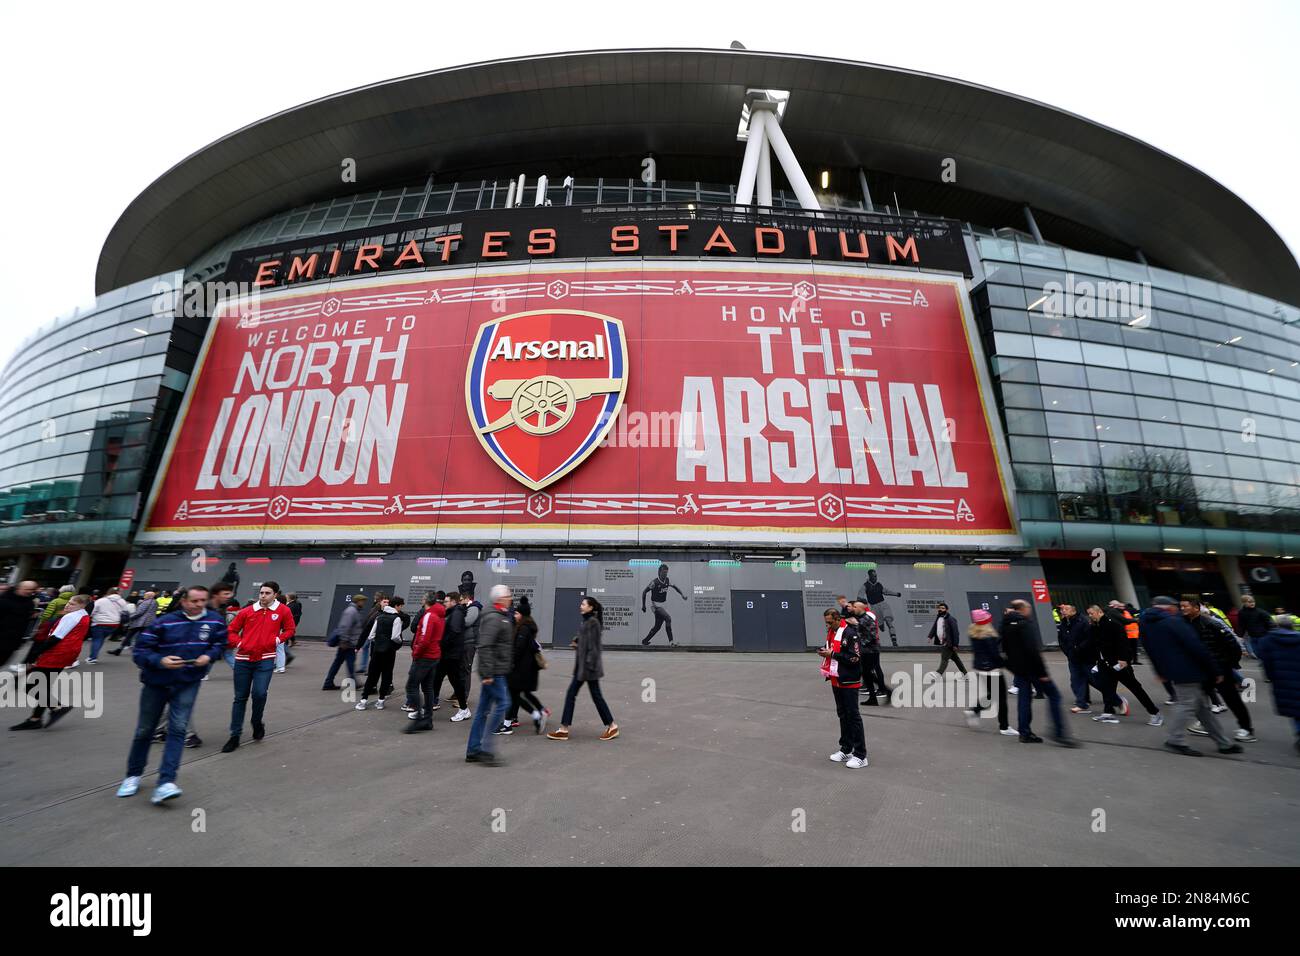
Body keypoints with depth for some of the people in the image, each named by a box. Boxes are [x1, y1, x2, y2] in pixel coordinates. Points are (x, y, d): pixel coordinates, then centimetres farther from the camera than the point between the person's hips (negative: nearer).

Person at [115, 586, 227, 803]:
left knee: (178, 729, -11)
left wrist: (209, 656, -13)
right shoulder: (164, 622, -15)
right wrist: (160, 661, -27)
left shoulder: (215, 620, -9)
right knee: (144, 730, 17)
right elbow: (140, 650, -11)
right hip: (156, 683, 1)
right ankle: (133, 775, 40)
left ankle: (165, 783, -10)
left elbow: (219, 643, 6)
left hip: (188, 683, 0)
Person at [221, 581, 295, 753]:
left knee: (260, 693, -14)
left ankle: (257, 723, 16)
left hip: (265, 659, -2)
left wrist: (276, 640, -9)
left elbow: (289, 630, 7)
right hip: (243, 658, 2)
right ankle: (235, 736, 23)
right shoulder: (247, 611, 0)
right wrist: (239, 643, -7)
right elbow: (232, 631, 9)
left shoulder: (283, 611, -4)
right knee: (240, 697, 10)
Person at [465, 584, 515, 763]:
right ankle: (485, 748, -1)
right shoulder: (493, 618, -17)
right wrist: (487, 673, -25)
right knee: (502, 703, -7)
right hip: (494, 672, -10)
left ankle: (473, 751, 20)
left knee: (483, 710, 13)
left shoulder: (502, 617, 15)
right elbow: (485, 646, -24)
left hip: (497, 671, 10)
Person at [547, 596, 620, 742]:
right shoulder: (586, 621, 11)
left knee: (596, 695, 2)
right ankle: (564, 729, 18)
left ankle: (612, 726, 17)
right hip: (581, 665, 10)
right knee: (570, 694, 10)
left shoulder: (593, 622, -17)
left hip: (589, 665, -10)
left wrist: (589, 664, -22)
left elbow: (593, 645, -20)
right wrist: (577, 643, 4)